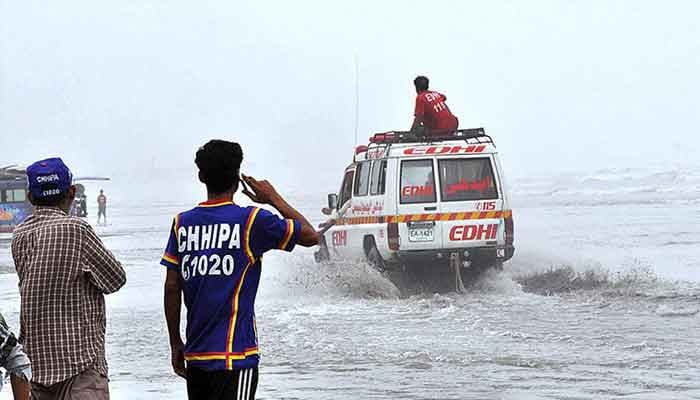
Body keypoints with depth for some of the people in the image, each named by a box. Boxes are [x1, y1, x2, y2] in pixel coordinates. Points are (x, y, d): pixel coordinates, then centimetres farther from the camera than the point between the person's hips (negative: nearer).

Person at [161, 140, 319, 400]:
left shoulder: (182, 223, 4)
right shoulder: (251, 222, -8)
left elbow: (171, 288, 5)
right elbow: (310, 236, 0)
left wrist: (175, 344, 14)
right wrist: (275, 200, 10)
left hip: (195, 356, 5)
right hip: (234, 356, -5)